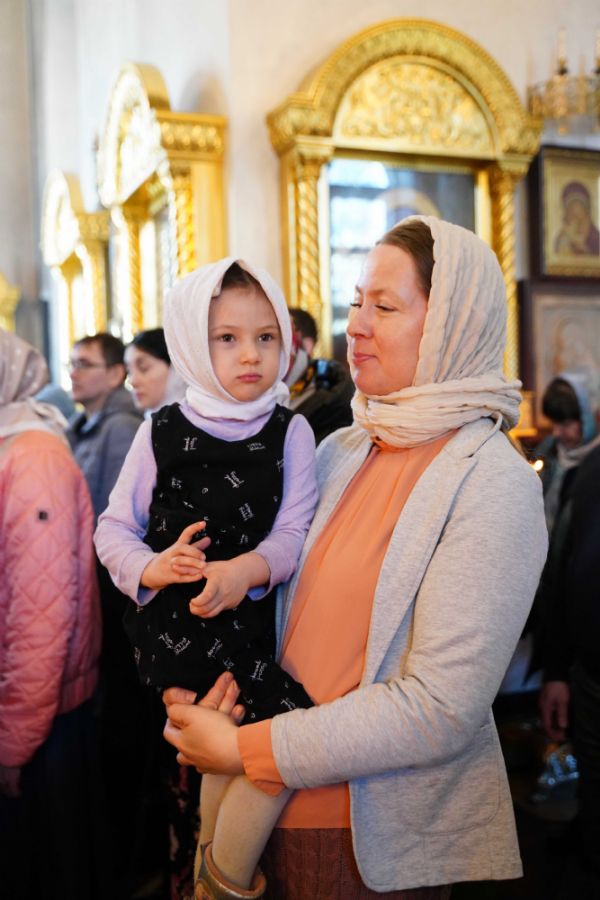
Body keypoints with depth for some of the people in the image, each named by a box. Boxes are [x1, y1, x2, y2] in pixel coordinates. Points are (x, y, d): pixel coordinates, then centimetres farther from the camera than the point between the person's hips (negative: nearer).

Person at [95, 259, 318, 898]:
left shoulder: (290, 432, 2)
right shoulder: (161, 432, -1)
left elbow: (294, 530, -4)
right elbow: (114, 528, 4)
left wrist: (247, 569, -24)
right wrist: (151, 567, -17)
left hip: (250, 618, 3)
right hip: (173, 621, -3)